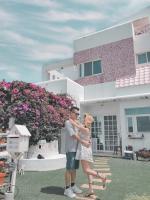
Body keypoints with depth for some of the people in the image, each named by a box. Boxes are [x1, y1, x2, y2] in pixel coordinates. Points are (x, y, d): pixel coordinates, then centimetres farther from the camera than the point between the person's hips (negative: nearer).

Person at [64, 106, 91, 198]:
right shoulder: (68, 122, -10)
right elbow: (73, 135, -17)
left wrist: (87, 140, -1)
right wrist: (83, 142, -17)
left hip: (76, 149, 8)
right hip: (70, 149, -8)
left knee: (74, 168, 14)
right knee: (69, 169, -2)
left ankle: (73, 186, 25)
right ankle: (67, 189, 8)